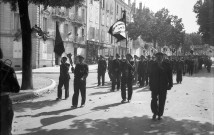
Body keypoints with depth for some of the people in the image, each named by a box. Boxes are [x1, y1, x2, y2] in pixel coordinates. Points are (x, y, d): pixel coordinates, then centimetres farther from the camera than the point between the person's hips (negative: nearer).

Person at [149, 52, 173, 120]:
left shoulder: (167, 65, 1)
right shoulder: (153, 65, 6)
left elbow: (170, 75, 2)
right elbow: (151, 75, 8)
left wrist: (170, 84, -2)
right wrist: (150, 84, 5)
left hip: (163, 86, -1)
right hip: (154, 86, 1)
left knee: (161, 101, 5)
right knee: (154, 100, -4)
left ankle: (160, 114, 18)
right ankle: (155, 113, 17)